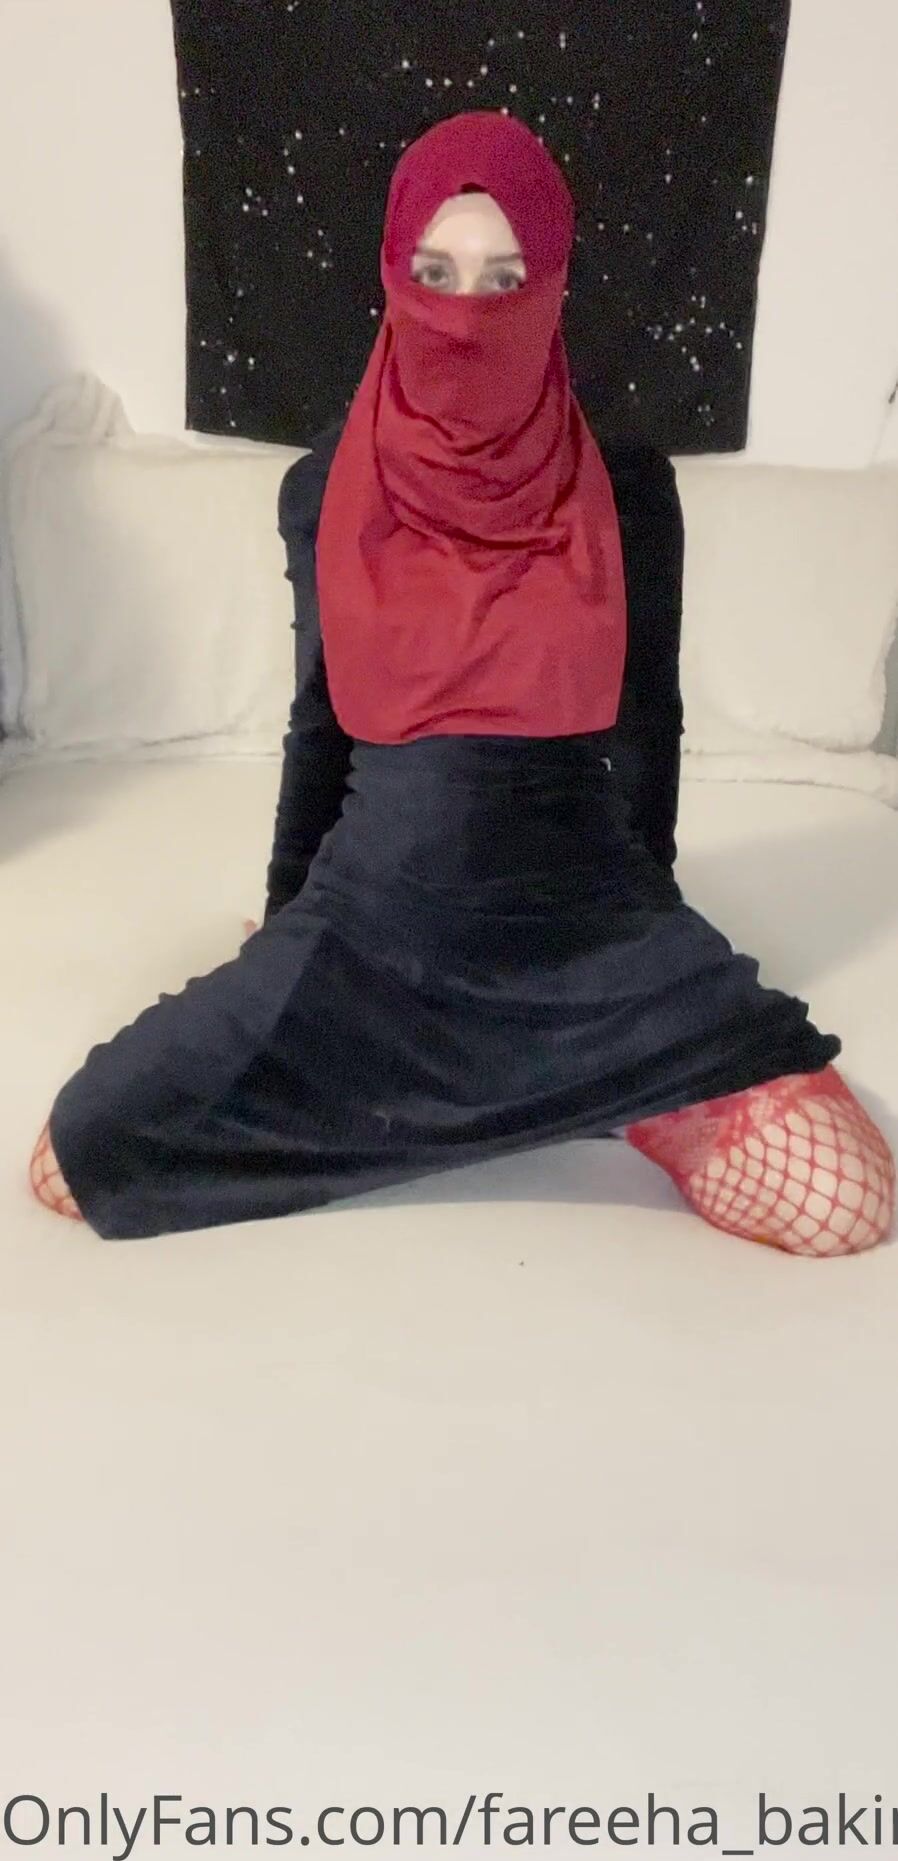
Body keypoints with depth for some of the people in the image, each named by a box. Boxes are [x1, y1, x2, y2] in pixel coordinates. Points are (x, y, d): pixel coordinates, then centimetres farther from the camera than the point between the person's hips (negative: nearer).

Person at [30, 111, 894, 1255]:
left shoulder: (629, 493, -4)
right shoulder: (324, 493, 0)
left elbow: (648, 719, 7)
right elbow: (319, 720, 11)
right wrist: (285, 919, 17)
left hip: (585, 921, -1)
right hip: (373, 915, 1)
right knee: (78, 1158, -14)